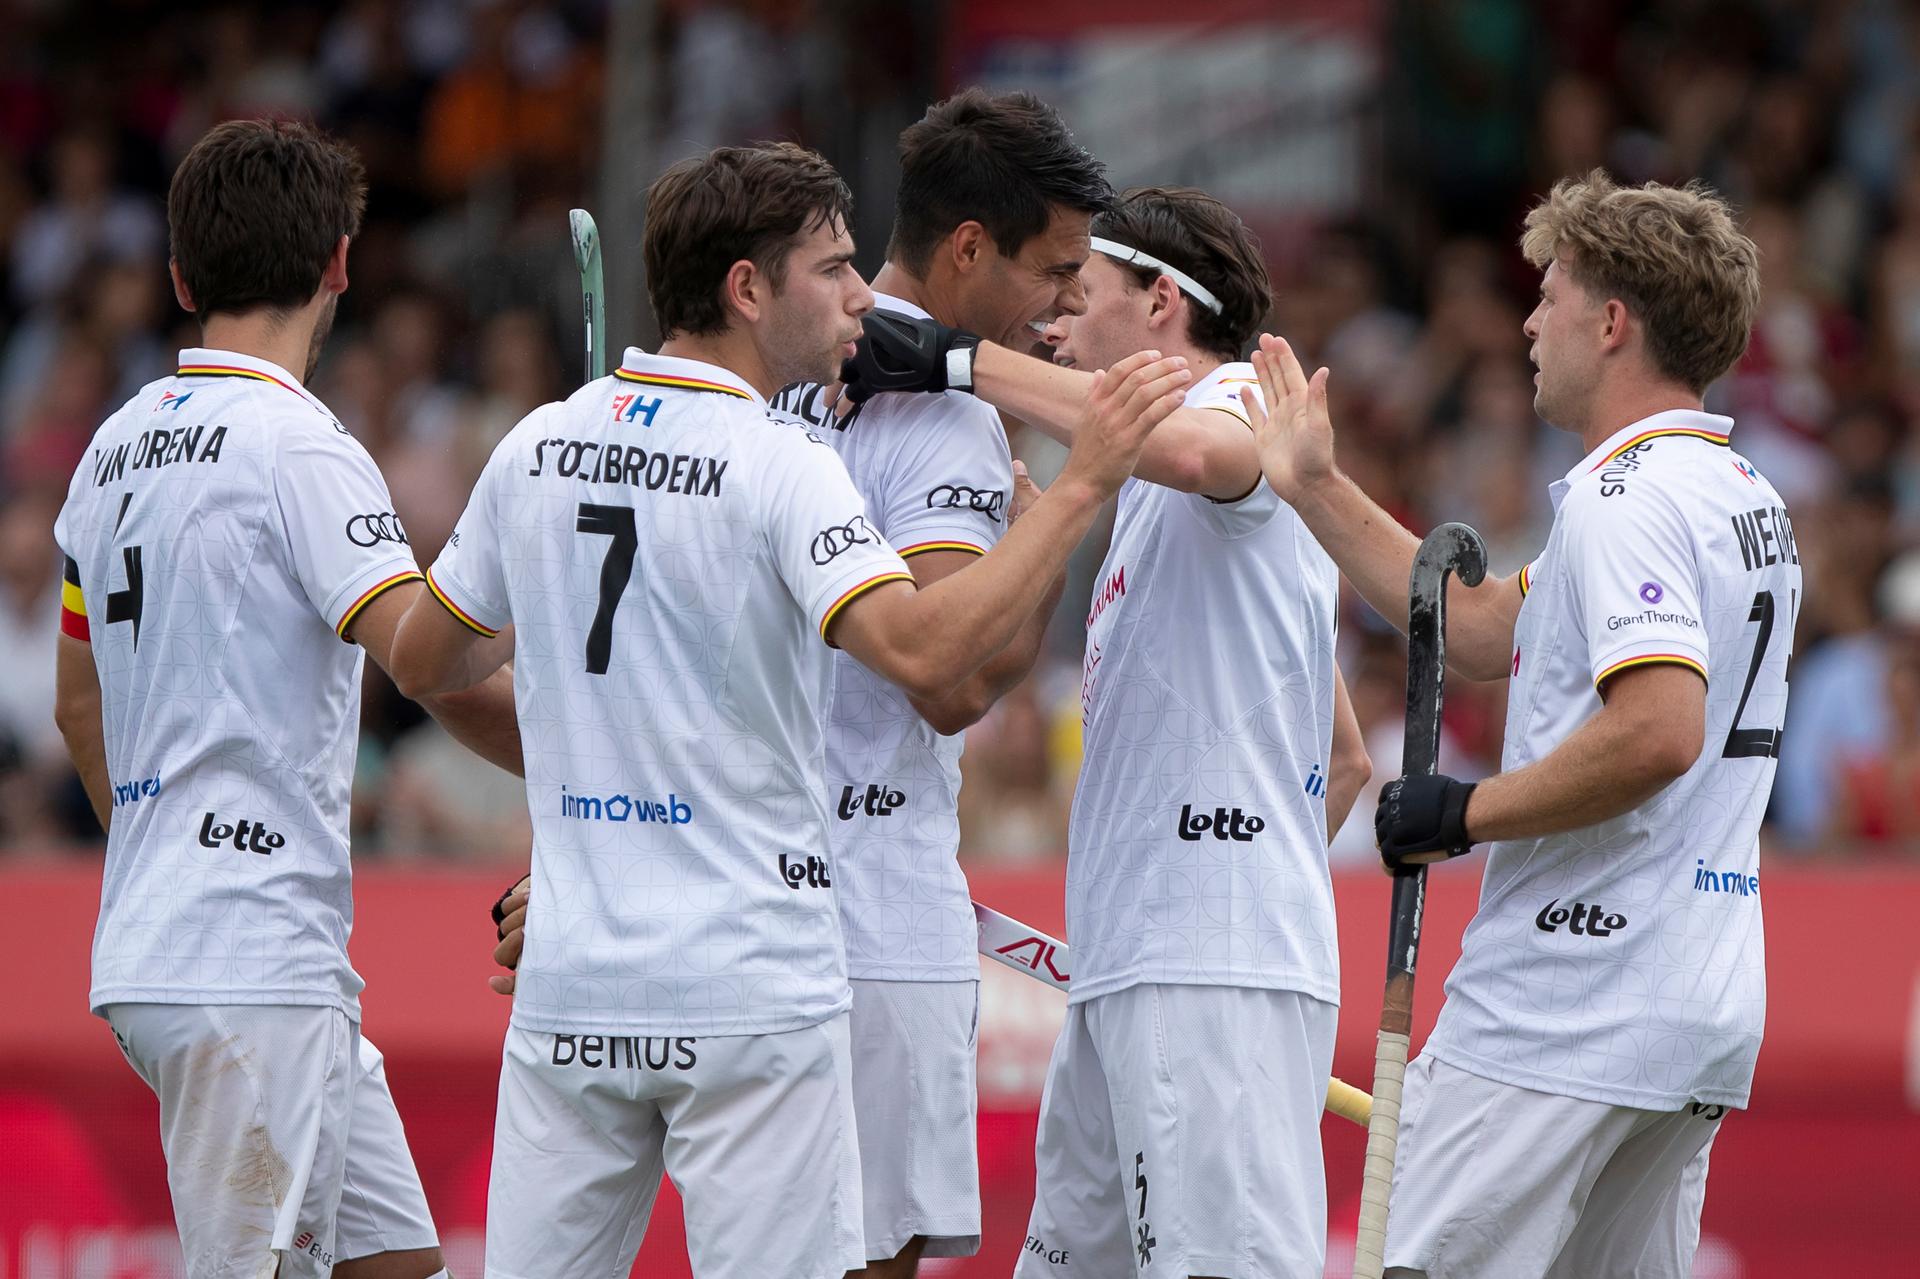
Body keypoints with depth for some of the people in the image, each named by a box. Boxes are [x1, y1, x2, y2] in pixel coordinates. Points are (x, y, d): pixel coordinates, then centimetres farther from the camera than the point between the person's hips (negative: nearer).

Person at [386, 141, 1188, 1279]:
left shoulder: (536, 449, 7)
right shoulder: (779, 469, -11)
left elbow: (423, 663, 18)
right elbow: (924, 653, -25)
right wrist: (1083, 485, -21)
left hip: (570, 983, 6)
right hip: (751, 991, -5)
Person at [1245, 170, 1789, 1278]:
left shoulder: (1627, 496, -13)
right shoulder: (1747, 499, 18)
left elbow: (1659, 729, -26)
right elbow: (1485, 631, 26)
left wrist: (1468, 813, -14)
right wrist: (1318, 490, 27)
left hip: (1568, 1009, -10)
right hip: (1706, 1011, 10)